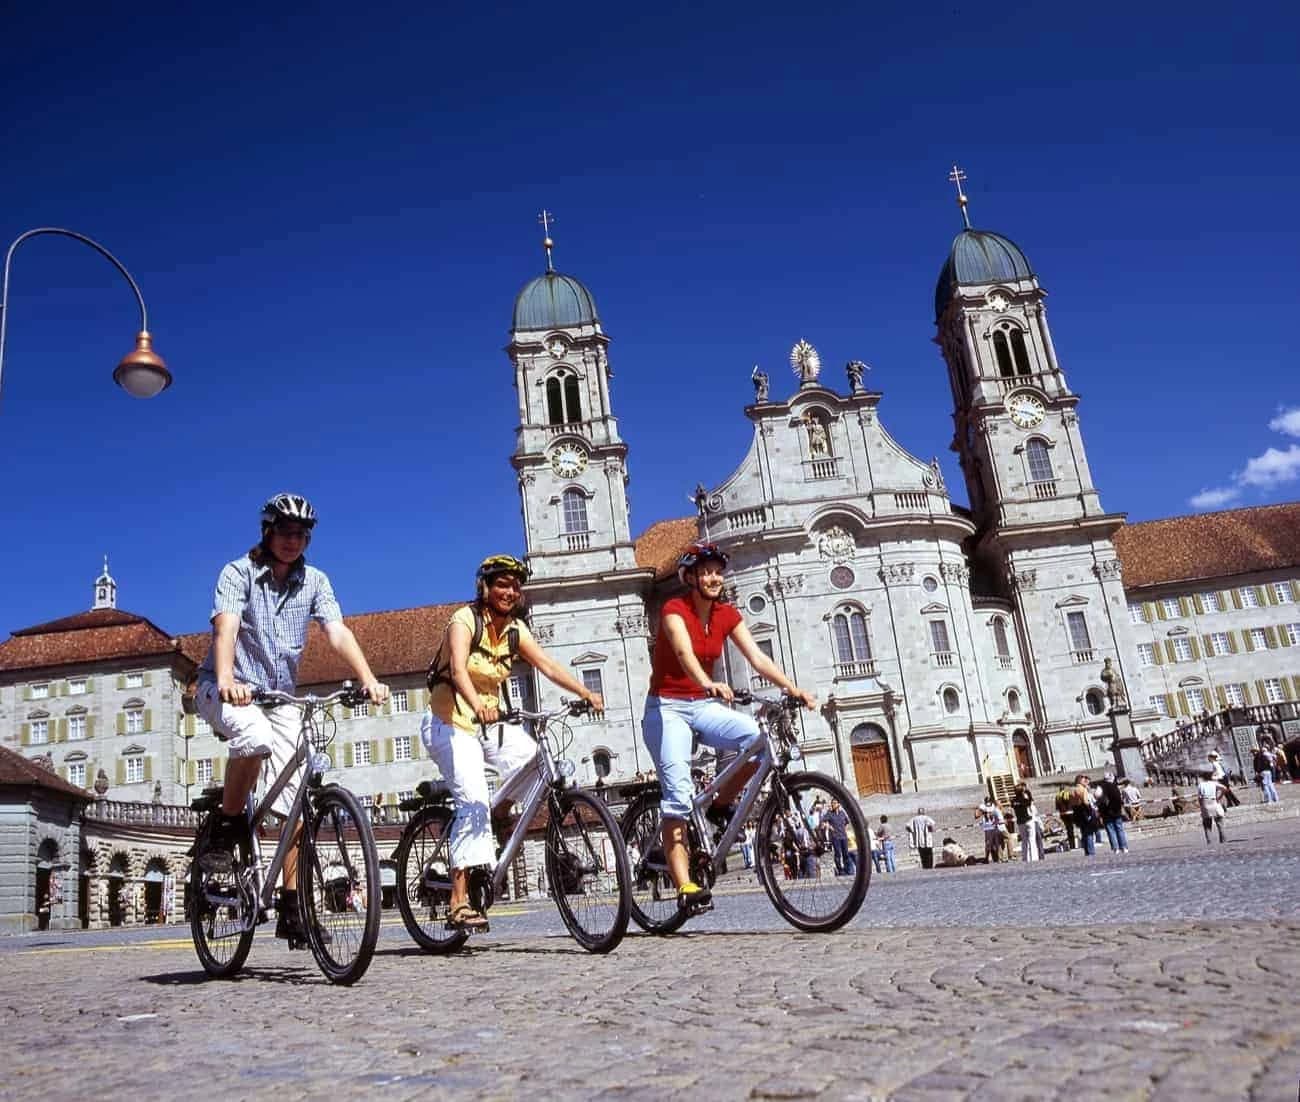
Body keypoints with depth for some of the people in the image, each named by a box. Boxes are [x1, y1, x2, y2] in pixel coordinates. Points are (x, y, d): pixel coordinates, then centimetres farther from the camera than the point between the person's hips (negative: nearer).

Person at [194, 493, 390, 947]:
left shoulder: (315, 582, 1)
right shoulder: (238, 572, -10)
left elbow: (338, 633, -12)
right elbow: (226, 626, -27)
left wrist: (369, 679, -30)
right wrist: (227, 679, -46)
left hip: (281, 696, 4)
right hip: (228, 689, -4)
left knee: (296, 802, -5)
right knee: (255, 739, -38)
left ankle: (291, 908, 3)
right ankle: (227, 826, -13)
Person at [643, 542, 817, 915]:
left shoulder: (727, 615, 3)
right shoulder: (674, 609, -14)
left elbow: (757, 659, -6)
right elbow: (684, 653, -33)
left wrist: (795, 690, -20)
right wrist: (710, 684, -53)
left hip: (703, 706, 5)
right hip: (667, 707, -5)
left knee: (757, 737, -24)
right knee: (678, 794, -17)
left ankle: (721, 805, -1)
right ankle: (685, 886, -17)